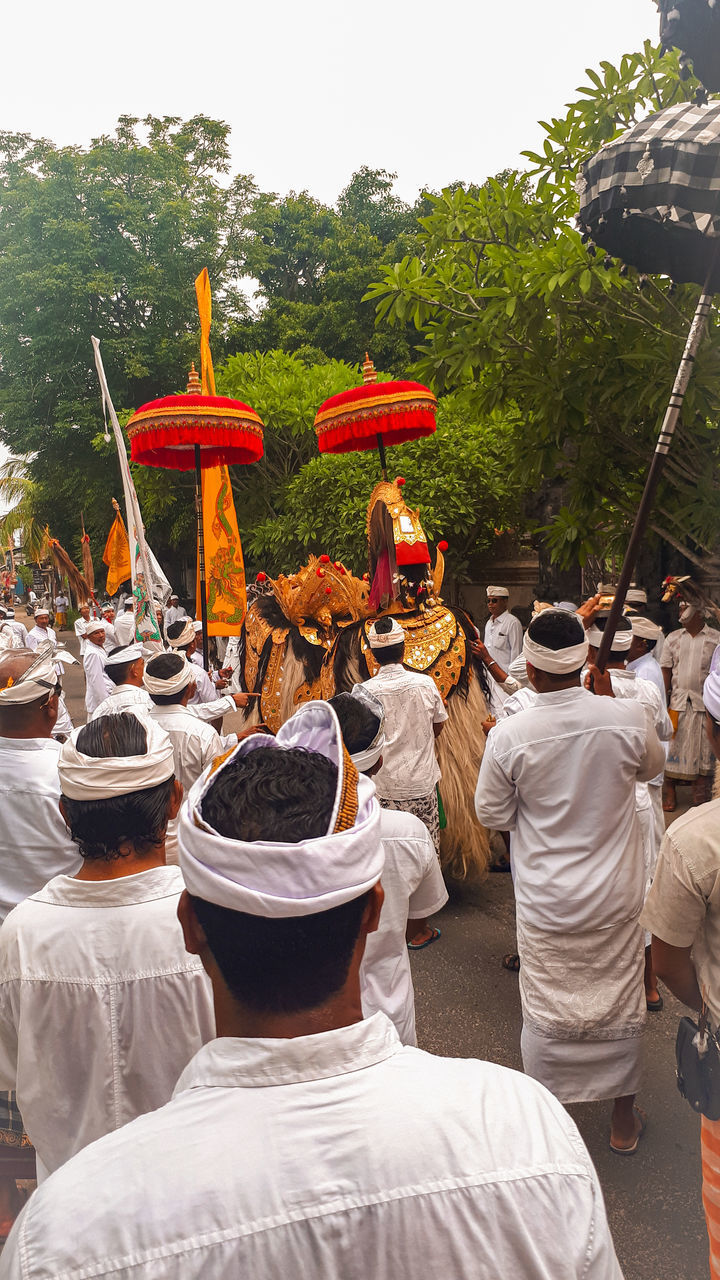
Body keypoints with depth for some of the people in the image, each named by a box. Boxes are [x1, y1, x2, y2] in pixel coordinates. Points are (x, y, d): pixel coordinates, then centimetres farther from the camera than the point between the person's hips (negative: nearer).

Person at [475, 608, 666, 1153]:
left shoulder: (508, 735, -18)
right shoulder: (628, 717, -16)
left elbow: (493, 814, -6)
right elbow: (653, 766, 7)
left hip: (546, 902, -1)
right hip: (616, 897, 1)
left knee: (547, 1006, 17)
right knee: (621, 1002, 19)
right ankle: (624, 1120, 36)